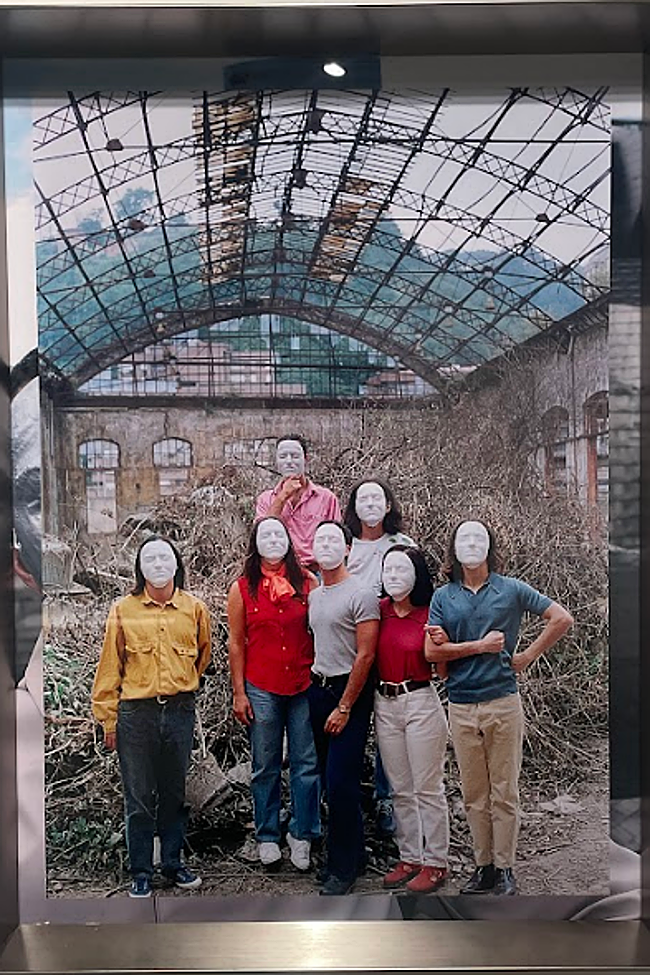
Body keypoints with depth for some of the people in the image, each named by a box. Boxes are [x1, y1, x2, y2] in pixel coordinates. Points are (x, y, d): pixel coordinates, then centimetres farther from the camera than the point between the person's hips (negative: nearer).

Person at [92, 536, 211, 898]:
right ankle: (141, 872, 21)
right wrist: (108, 717, 1)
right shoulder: (123, 610, -2)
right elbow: (110, 666, 1)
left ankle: (174, 862, 30)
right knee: (139, 797, 6)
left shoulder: (195, 609, 1)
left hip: (180, 711, 2)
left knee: (175, 792, 14)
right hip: (136, 714, -1)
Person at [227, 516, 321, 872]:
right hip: (261, 689, 0)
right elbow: (236, 643, 3)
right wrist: (239, 693, 0)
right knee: (265, 768, 10)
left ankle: (302, 834, 20)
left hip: (305, 686, 1)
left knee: (307, 764, 5)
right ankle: (267, 837, 23)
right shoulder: (242, 589, 1)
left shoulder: (307, 583, 2)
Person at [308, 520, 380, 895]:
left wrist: (344, 707, -14)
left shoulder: (361, 595, -10)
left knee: (341, 781, -7)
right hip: (318, 690, 7)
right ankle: (350, 854, 23)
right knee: (329, 778, 10)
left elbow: (365, 656, -13)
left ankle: (344, 867, 6)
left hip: (350, 693, -7)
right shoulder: (312, 596, 13)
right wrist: (315, 691, 9)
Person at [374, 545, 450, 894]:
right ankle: (410, 858, 27)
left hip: (421, 702, -5)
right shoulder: (380, 610, 3)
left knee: (428, 788, 3)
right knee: (400, 790, 14)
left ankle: (435, 863, 16)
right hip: (385, 704, 5)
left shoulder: (430, 614, -8)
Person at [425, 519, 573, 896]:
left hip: (503, 702, -2)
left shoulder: (511, 589, 1)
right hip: (461, 707, 2)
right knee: (474, 795, 10)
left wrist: (527, 657, -2)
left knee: (504, 793, 4)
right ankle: (484, 866, 23)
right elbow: (432, 651, -4)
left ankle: (505, 869, 17)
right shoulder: (443, 597, 6)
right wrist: (481, 645, -9)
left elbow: (562, 619, -1)